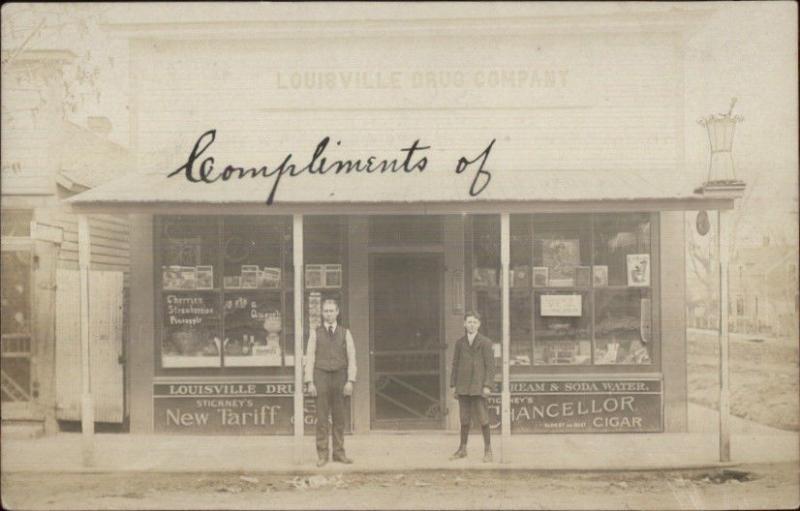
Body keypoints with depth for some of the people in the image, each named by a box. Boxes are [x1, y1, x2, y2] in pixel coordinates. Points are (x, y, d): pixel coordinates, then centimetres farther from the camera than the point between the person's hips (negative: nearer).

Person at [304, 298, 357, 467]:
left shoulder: (345, 333, 7)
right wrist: (310, 382, -6)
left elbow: (351, 359, 4)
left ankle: (339, 453, 12)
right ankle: (322, 454, 3)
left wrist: (350, 381, -6)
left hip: (339, 377, 1)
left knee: (339, 417, 5)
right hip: (321, 376, -1)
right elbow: (310, 358, 2)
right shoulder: (315, 333, 5)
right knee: (322, 417, -1)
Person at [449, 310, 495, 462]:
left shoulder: (485, 342, -2)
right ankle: (462, 449, 20)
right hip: (463, 386, 4)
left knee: (483, 419, -3)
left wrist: (487, 386, -10)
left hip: (478, 386, -3)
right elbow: (455, 364, 13)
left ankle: (488, 450, 8)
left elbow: (490, 365, -4)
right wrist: (453, 385, 9)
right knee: (464, 419, 10)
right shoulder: (460, 343, 10)